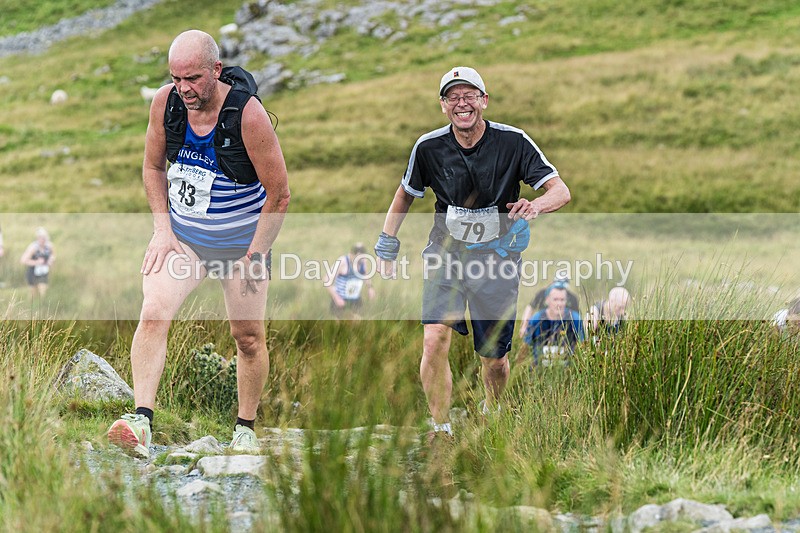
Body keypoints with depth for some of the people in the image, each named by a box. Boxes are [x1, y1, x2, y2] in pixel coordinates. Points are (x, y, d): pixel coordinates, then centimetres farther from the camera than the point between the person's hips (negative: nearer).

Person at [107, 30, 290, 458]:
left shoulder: (248, 114, -22)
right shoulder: (165, 102, -10)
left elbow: (279, 194, -14)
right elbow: (153, 167, 8)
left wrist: (255, 255, -13)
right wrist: (162, 229, -2)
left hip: (241, 240, -2)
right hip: (181, 232, 2)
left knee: (248, 335, 7)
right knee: (153, 312, -20)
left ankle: (245, 428, 27)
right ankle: (141, 421, -27)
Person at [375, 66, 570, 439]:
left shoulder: (513, 142, -12)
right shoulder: (429, 147, -7)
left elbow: (560, 190, -13)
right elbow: (405, 195, 11)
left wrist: (536, 206, -35)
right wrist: (386, 247, 5)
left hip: (497, 258, 0)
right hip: (446, 256, 1)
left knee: (494, 356, 5)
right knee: (435, 340, -20)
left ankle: (492, 415, 36)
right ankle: (441, 429, -10)